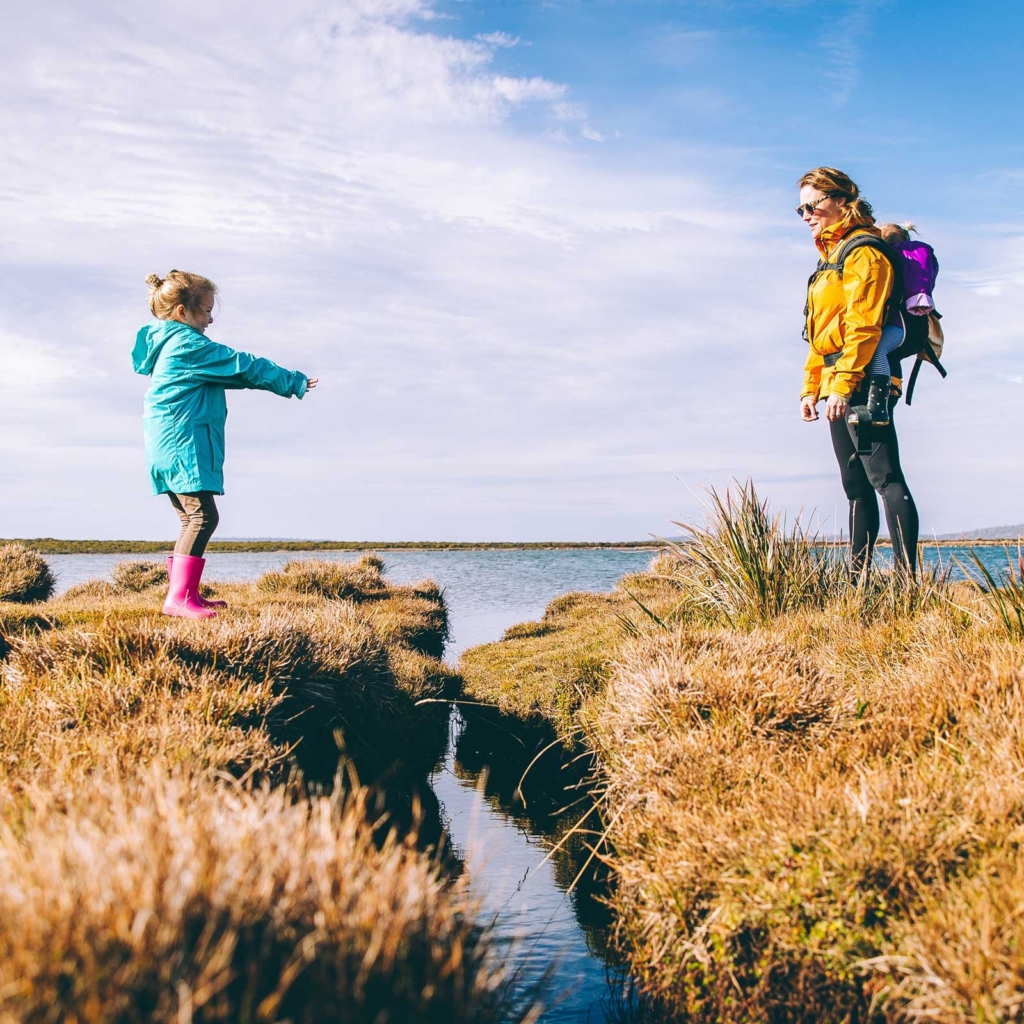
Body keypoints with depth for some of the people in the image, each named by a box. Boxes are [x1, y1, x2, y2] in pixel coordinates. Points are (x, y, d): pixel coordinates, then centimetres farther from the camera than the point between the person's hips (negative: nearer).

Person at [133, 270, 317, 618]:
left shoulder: (165, 344, 19)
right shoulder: (190, 345, -12)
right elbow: (244, 367, -10)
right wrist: (294, 382, -2)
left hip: (167, 447, 11)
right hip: (184, 446, -11)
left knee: (192, 519, 15)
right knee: (202, 516, -14)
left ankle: (188, 594, 19)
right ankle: (178, 598, -19)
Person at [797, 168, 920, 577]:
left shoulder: (863, 253, -7)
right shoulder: (831, 257, 23)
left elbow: (863, 325, -17)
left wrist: (843, 384, -23)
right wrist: (811, 387, 19)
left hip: (864, 383, -10)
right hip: (840, 387, 10)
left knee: (884, 478, -13)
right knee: (856, 486, 9)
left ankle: (907, 577, -15)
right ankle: (858, 577, 13)